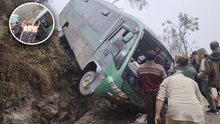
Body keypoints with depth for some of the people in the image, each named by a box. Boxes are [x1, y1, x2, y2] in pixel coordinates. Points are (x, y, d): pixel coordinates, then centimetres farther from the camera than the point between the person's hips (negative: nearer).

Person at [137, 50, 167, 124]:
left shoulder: (140, 68, 0)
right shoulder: (160, 68, -10)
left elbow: (139, 82, 10)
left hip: (146, 93, 3)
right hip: (158, 93, -3)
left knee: (149, 112, 11)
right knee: (161, 112, 7)